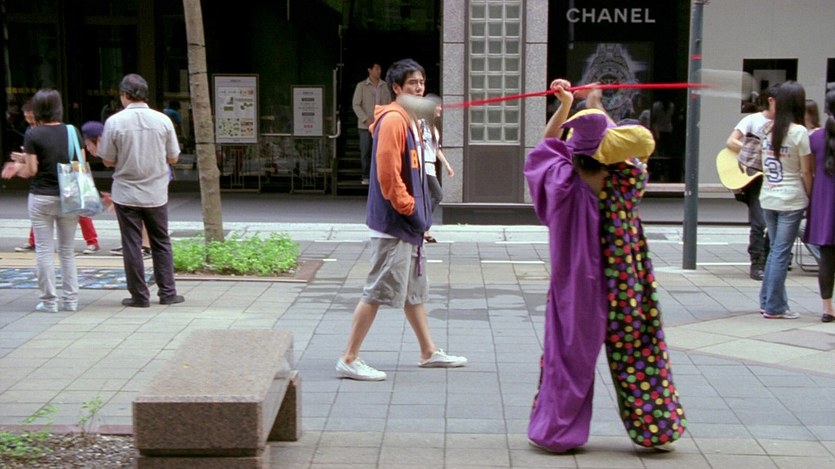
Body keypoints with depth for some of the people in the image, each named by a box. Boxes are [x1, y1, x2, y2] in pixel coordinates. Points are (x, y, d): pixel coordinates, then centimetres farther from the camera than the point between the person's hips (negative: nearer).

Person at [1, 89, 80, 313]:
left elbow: (32, 171, -9)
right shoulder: (72, 131, 0)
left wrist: (21, 162, 14)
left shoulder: (32, 134, -9)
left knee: (44, 250, 5)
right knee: (67, 250, 11)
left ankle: (49, 300, 7)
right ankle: (70, 299, 12)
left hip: (41, 197, -3)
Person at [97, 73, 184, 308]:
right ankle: (167, 292, 14)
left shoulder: (114, 122, -10)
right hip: (156, 193, 2)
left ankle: (139, 295, 9)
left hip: (126, 194, -2)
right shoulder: (163, 120, -5)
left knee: (132, 245, 6)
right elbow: (173, 158, 2)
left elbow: (108, 161, -5)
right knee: (161, 243, 13)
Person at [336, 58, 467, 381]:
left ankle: (429, 352, 30)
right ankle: (349, 360, -1)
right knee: (379, 291, -7)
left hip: (407, 222, 10)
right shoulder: (393, 119, -15)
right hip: (392, 222, -10)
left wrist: (417, 213, 14)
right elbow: (387, 170, -22)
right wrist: (406, 207, -17)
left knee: (414, 289, 18)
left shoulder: (408, 119, 17)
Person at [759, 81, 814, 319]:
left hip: (767, 198, 5)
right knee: (781, 252, 0)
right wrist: (810, 196, 4)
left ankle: (767, 301, 20)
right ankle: (774, 307, 5)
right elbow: (806, 171, -9)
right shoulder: (799, 132, -11)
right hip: (791, 200, -5)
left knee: (775, 250, 16)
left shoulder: (768, 130, 3)